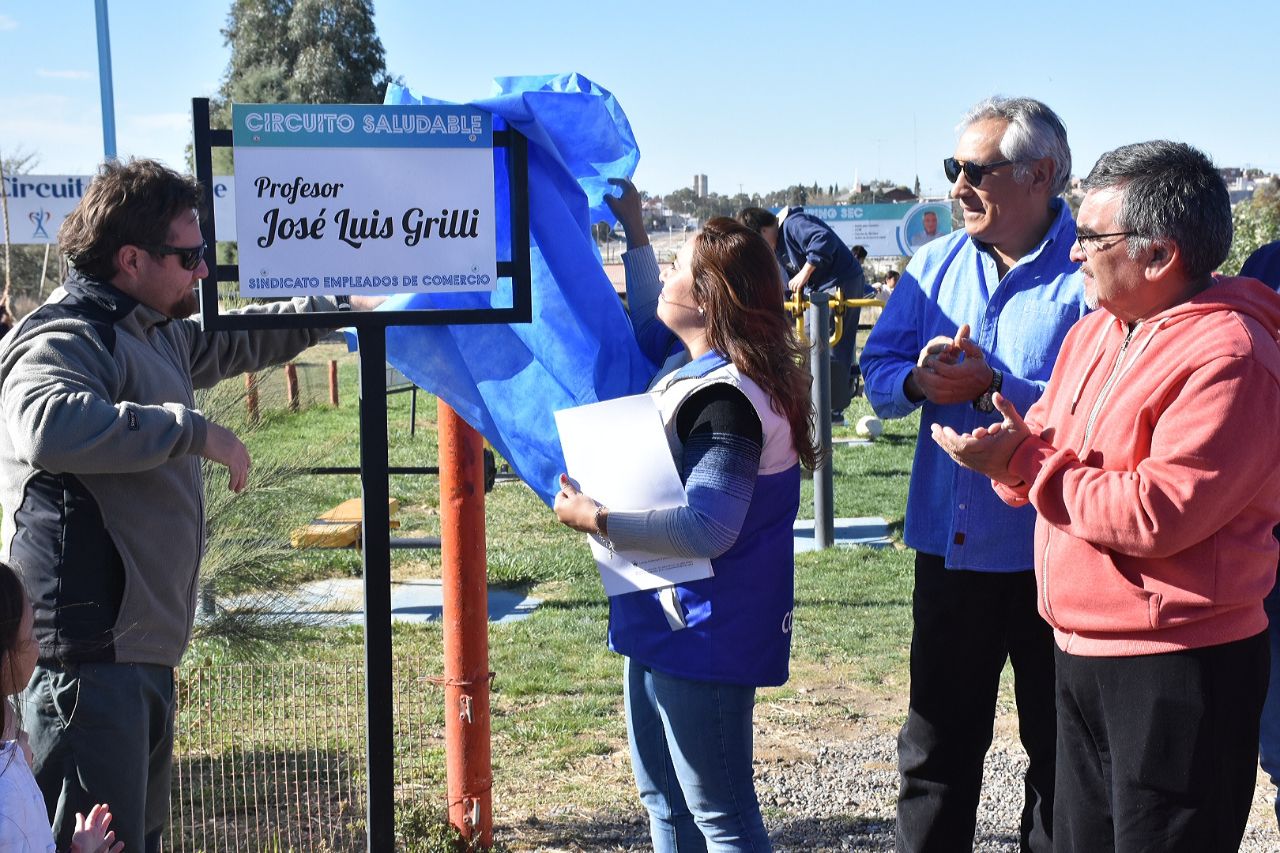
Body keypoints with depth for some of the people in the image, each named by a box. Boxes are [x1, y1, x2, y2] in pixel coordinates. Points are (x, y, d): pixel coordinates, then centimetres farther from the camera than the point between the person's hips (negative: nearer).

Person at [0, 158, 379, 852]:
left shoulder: (157, 335, 18)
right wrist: (194, 430, -29)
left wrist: (339, 307, 41)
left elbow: (234, 343, 37)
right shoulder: (65, 339, -14)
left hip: (142, 650, 11)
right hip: (88, 656, -11)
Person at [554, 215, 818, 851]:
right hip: (661, 626, 11)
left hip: (702, 634, -11)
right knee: (665, 801, 22)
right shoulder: (695, 376, 8)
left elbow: (707, 529, -30)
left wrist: (596, 521, -26)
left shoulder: (726, 398, -23)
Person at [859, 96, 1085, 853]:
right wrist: (919, 379, -15)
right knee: (937, 745, 17)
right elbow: (879, 374, 5)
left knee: (1061, 753, 13)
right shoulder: (937, 265, 6)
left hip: (1050, 555, -5)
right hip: (950, 544, 5)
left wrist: (994, 386, -26)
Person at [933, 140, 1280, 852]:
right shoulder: (1097, 331, 10)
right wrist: (1017, 450, -10)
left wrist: (1025, 463, -20)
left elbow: (1161, 514, -26)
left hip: (1179, 665, -9)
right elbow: (1049, 432, 15)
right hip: (1084, 652, 9)